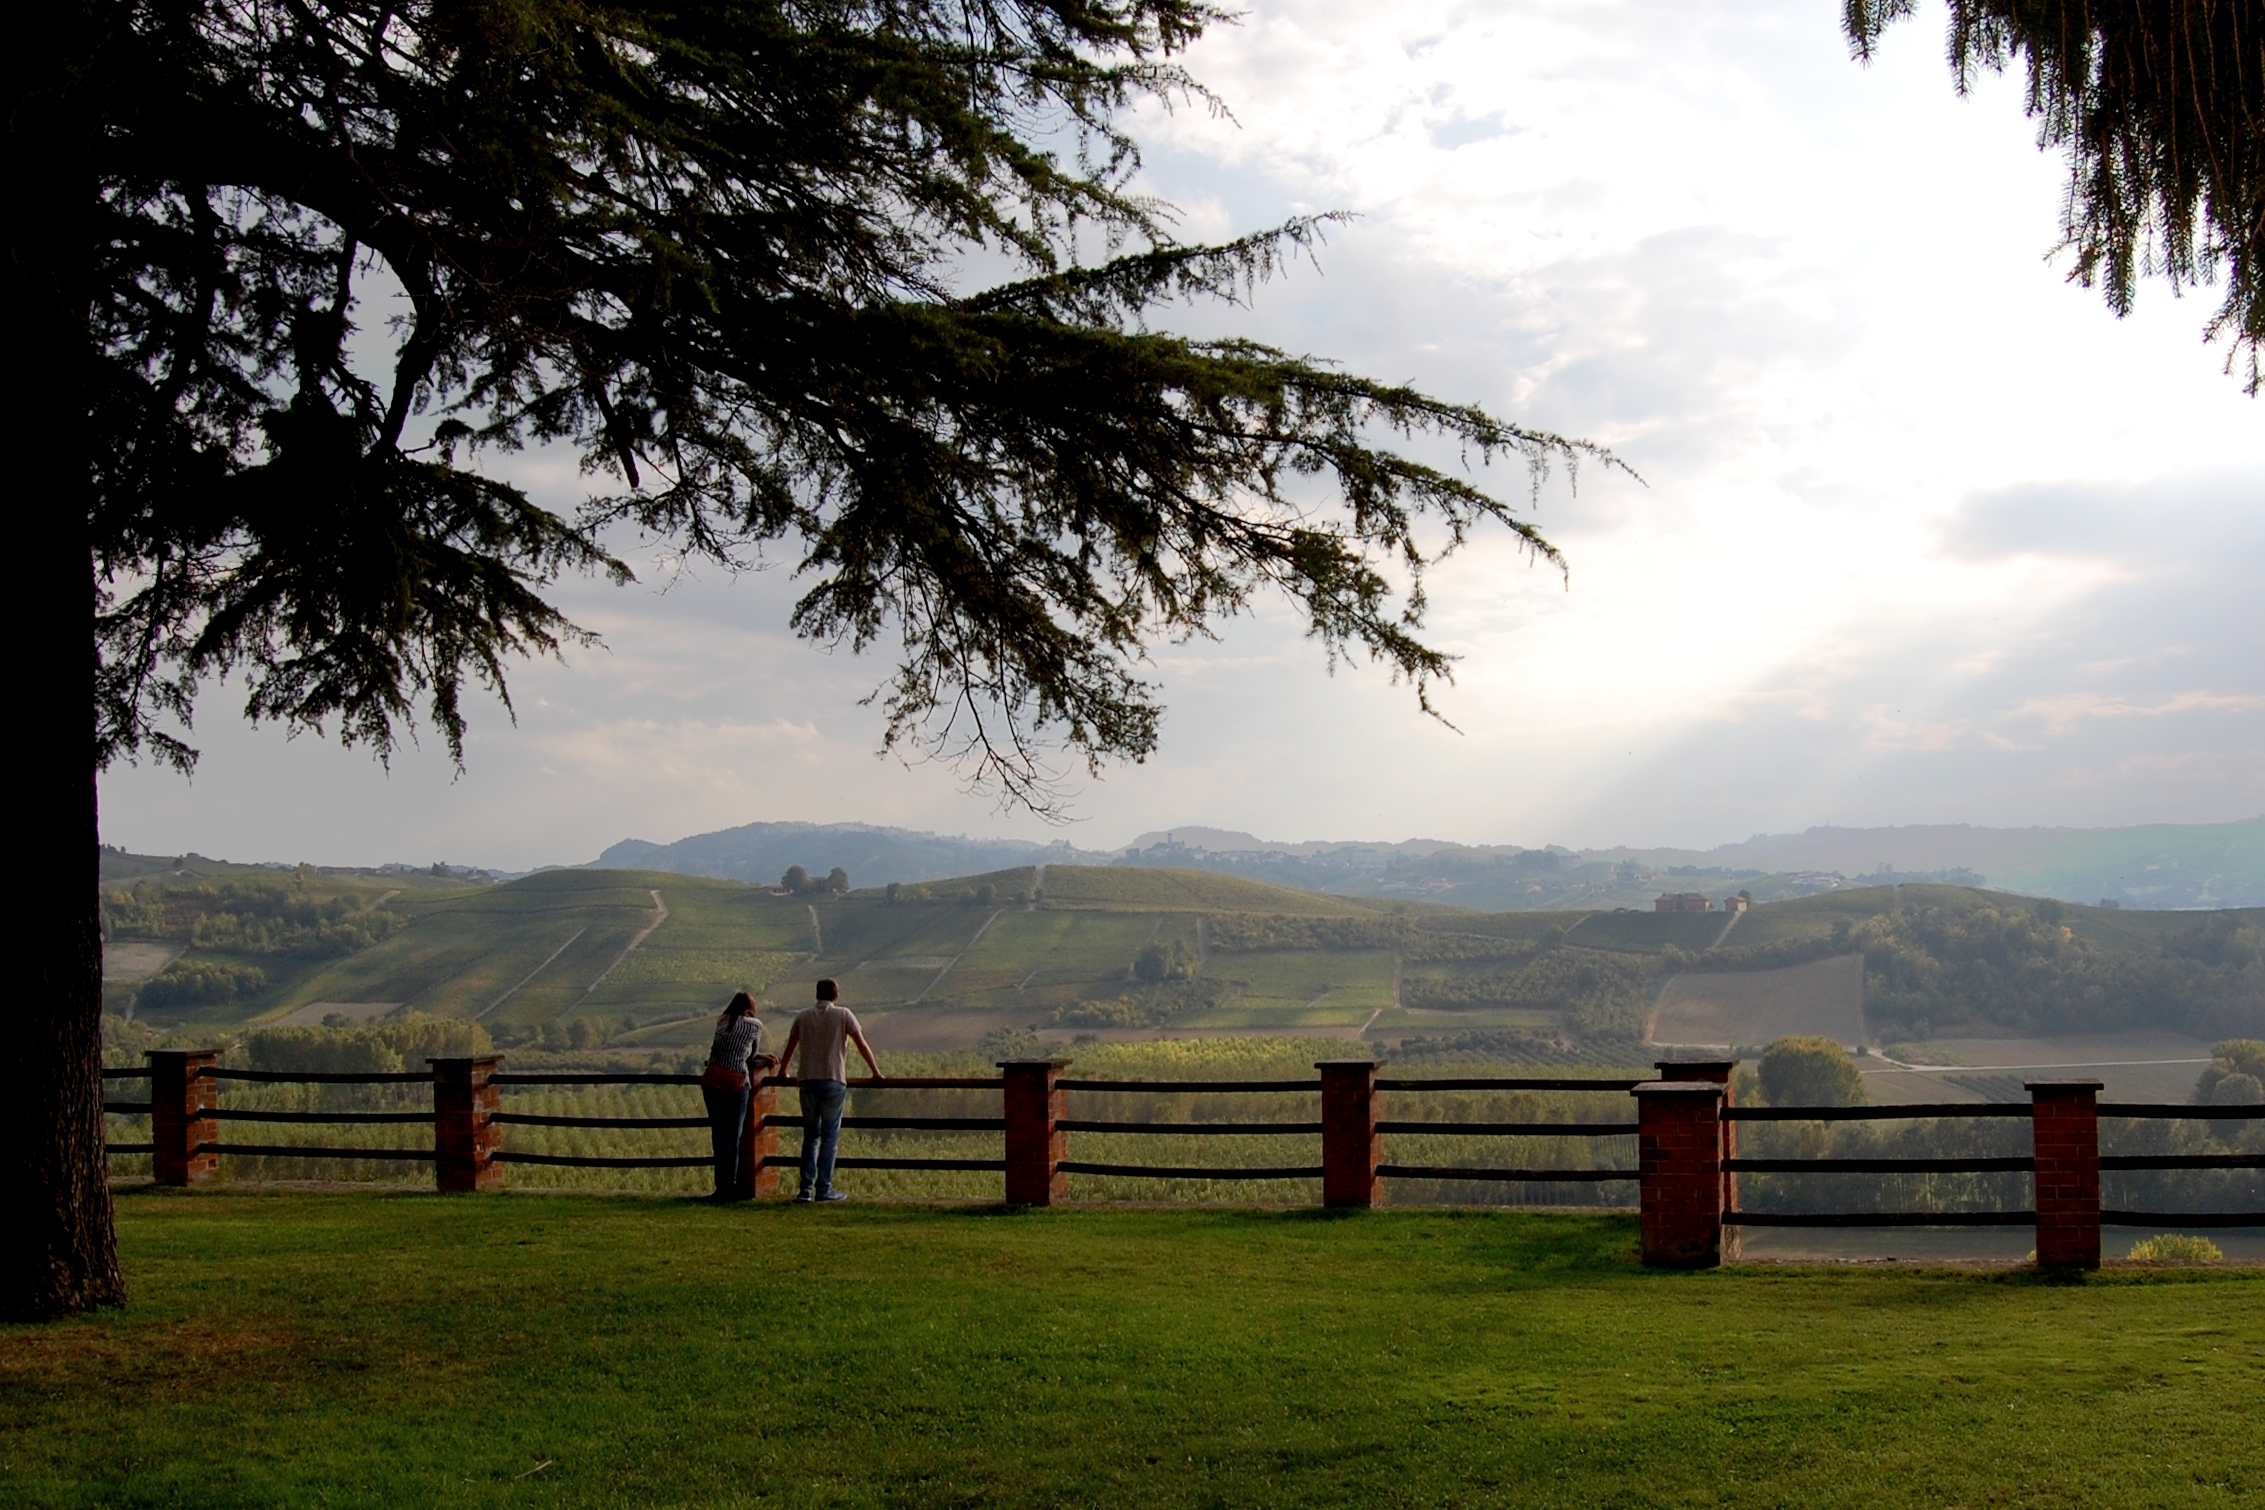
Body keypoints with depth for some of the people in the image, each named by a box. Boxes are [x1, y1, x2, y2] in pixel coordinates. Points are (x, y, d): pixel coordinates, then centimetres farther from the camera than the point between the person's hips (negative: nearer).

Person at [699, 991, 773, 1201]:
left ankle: (722, 1187, 8)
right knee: (733, 1137, 4)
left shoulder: (722, 1022, 15)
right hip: (735, 1083, -4)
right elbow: (750, 1054, 12)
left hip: (711, 1079, 4)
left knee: (719, 1136, 8)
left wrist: (760, 1059, 29)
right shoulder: (754, 1025, 3)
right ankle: (729, 1187, 3)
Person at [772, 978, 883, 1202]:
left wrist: (782, 1071, 36)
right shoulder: (843, 1015, 0)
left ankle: (806, 1188, 3)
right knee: (829, 1137, 1)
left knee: (810, 1137, 10)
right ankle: (824, 1189, -1)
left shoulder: (804, 1017, 10)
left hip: (808, 1081, 3)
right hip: (833, 1082, -3)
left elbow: (790, 1047, 21)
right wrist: (876, 1073, 10)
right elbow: (862, 1045, 1)